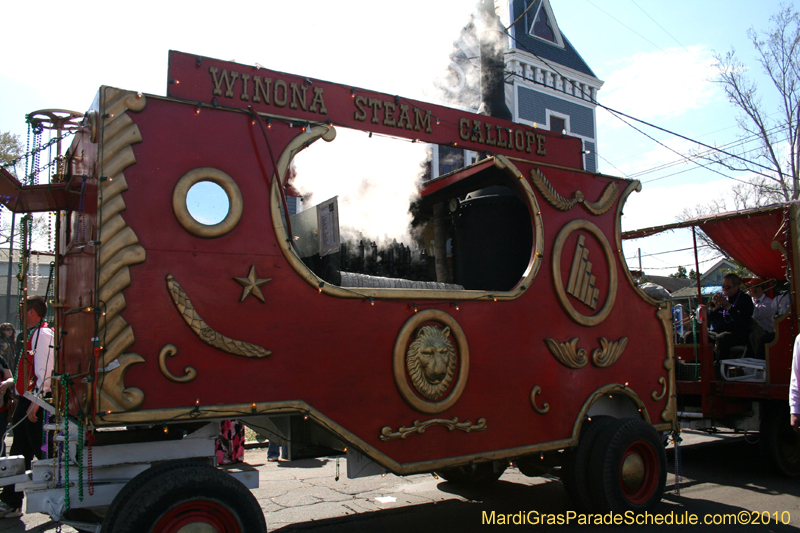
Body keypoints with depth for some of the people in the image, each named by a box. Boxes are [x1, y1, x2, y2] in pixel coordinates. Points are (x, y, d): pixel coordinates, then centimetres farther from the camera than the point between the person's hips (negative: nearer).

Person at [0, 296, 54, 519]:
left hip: (36, 402, -10)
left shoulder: (44, 335, -15)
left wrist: (35, 404, -23)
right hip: (25, 401, 10)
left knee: (43, 454, -3)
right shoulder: (31, 335, 16)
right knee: (18, 454, 14)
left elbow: (45, 371, -22)